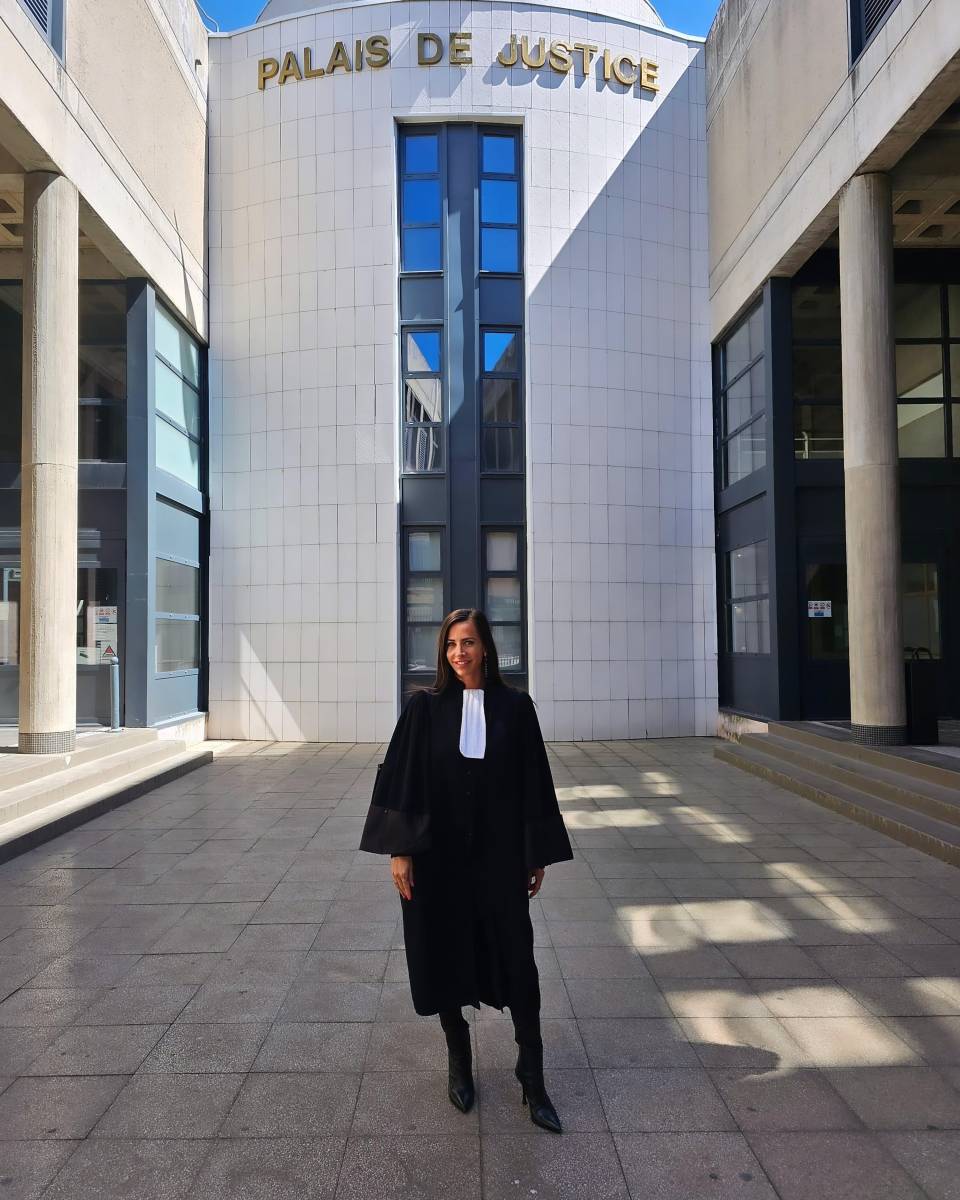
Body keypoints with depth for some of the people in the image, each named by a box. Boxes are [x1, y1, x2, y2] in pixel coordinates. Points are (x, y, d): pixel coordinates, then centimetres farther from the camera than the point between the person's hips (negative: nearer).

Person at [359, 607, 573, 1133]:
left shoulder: (515, 706, -2)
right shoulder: (424, 707, -3)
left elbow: (534, 782, 2)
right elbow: (401, 777, -3)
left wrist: (538, 855, 2)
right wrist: (398, 848, -9)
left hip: (498, 854, 0)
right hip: (437, 853, 0)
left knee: (516, 960, 3)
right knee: (445, 955, 11)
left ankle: (532, 1079, 18)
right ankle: (458, 1057, 33)